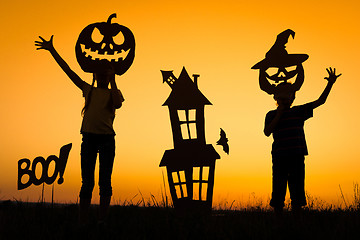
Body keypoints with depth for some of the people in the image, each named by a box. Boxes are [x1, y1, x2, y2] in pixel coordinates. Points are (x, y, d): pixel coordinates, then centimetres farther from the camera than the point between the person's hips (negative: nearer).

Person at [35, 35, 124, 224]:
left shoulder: (113, 93, 12)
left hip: (107, 138, -1)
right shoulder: (88, 90, 16)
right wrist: (52, 50, 11)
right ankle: (83, 222, 1)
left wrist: (112, 81, -2)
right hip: (89, 137, 1)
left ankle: (102, 221, 1)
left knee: (105, 182, -2)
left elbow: (118, 104, -12)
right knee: (87, 182, 0)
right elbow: (68, 71, 13)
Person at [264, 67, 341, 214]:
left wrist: (330, 83, 3)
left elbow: (320, 101, 14)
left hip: (297, 156, 2)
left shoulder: (299, 111, 16)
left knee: (297, 190, 3)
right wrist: (280, 113, -4)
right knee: (279, 189, -1)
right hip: (279, 156, -2)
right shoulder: (272, 115, 11)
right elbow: (267, 132, -4)